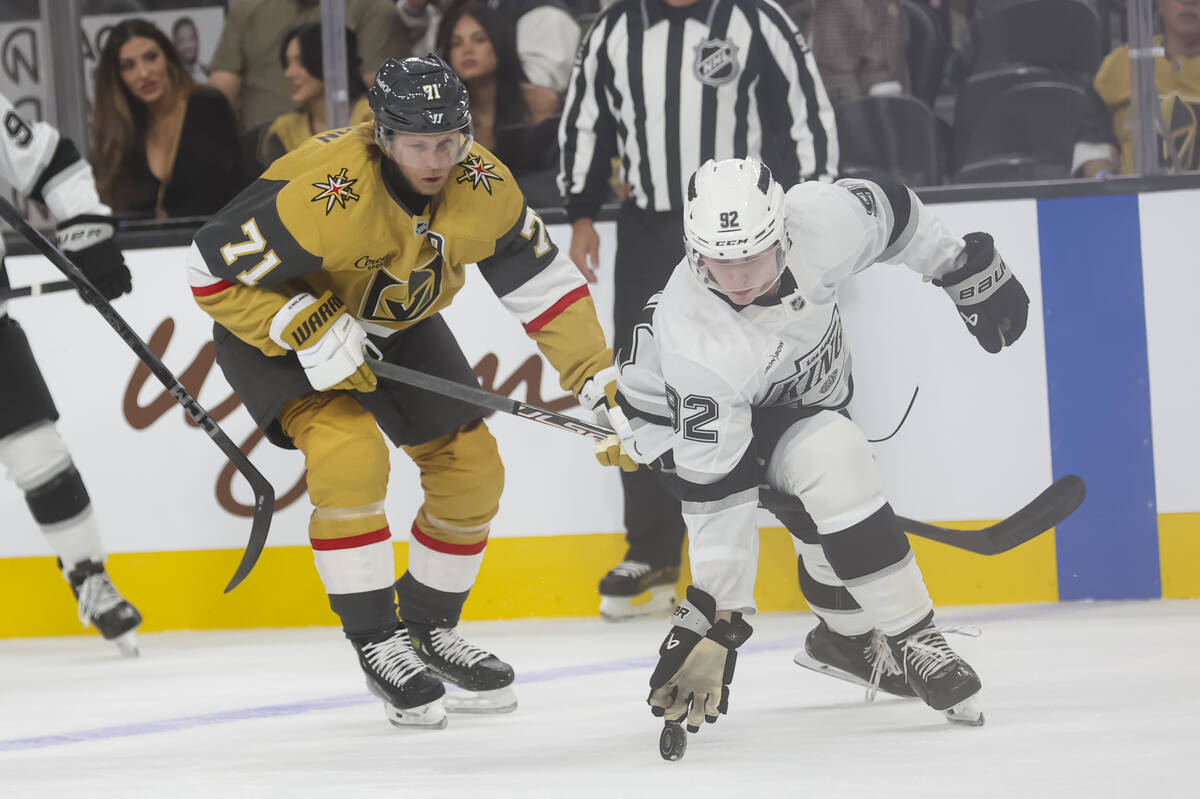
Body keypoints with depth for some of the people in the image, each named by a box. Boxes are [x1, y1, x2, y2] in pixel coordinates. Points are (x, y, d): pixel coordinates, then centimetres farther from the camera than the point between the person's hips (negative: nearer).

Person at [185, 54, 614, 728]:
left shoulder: (483, 186, -20)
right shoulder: (327, 194, -38)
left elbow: (543, 281, -7)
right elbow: (214, 268, -30)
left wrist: (600, 377, -14)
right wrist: (307, 330, -36)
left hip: (396, 320, 6)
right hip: (276, 314, -6)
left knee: (471, 467, 1)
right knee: (349, 454, -27)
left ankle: (430, 627, 22)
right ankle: (378, 641, -12)